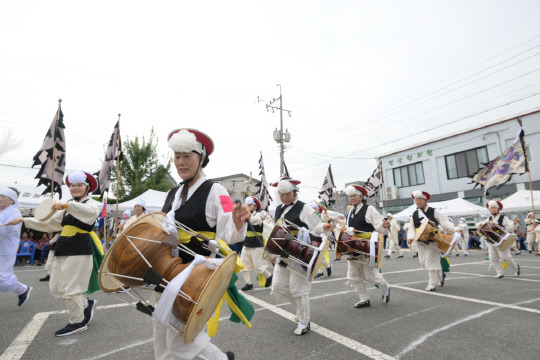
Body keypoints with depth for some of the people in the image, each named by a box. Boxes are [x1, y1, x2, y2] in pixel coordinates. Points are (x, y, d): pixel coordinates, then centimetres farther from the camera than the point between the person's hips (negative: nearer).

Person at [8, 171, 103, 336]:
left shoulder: (91, 204, -4)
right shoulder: (67, 209, 22)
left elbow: (91, 212, -30)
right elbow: (49, 224, 29)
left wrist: (68, 204, -38)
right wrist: (24, 220, 26)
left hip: (79, 250, -8)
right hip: (63, 251, 9)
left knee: (69, 288, -5)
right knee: (55, 288, 10)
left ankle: (77, 323, 12)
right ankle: (86, 304, 27)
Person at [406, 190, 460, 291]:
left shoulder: (434, 212, -5)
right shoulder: (414, 215, 6)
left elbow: (445, 222, -9)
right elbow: (411, 228, 5)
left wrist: (455, 230, -24)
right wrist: (410, 237, -12)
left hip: (432, 242, -5)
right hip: (420, 242, 5)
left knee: (431, 261, -7)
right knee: (423, 262, 11)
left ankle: (432, 284, 7)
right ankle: (440, 275, 36)